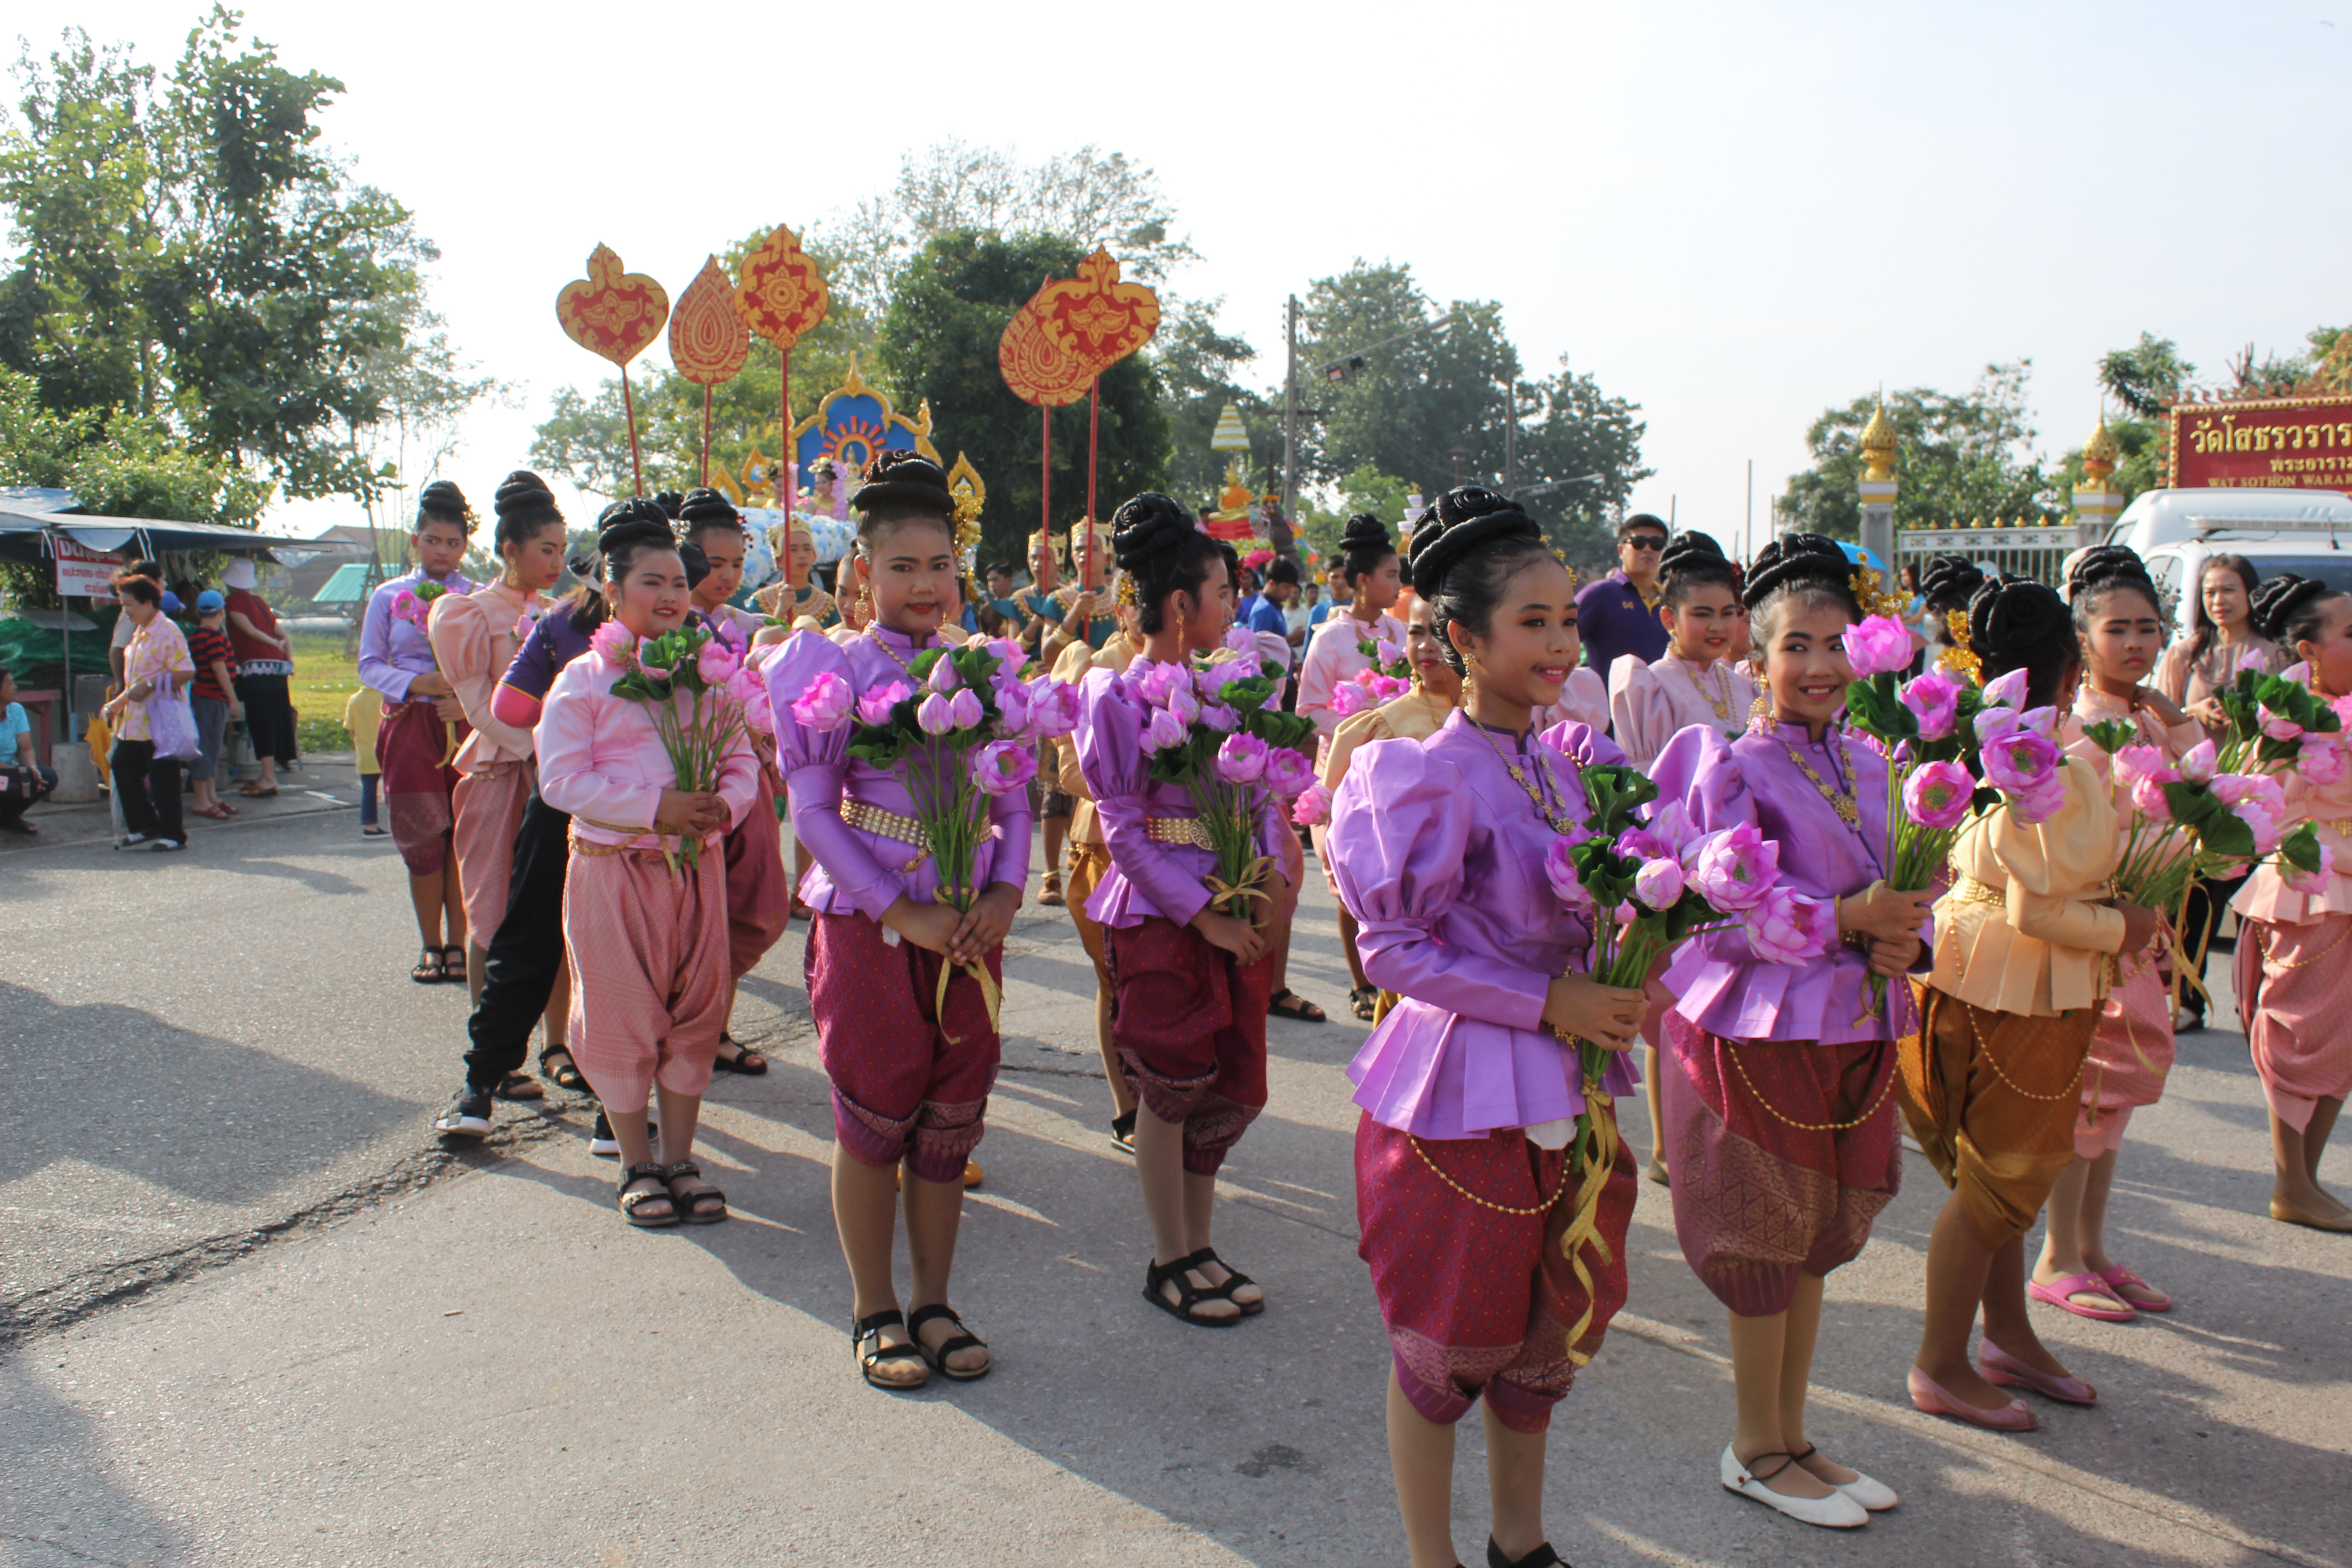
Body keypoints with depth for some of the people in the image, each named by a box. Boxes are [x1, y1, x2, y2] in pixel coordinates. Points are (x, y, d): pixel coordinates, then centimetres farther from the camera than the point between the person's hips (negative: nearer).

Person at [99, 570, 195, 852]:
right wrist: (119, 701, 22)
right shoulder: (140, 632, 17)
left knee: (162, 776, -5)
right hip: (137, 718, 10)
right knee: (122, 766, 10)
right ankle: (144, 826, 19)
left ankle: (173, 835, 4)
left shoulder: (167, 632, -14)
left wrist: (149, 686, -24)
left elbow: (186, 672, -23)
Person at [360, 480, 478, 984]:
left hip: (467, 725, 0)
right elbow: (370, 664, 7)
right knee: (423, 841, 2)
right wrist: (416, 683, -11)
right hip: (411, 726, 1)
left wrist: (470, 700, -16)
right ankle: (431, 946, 14)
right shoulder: (389, 596, 8)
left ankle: (456, 943, 11)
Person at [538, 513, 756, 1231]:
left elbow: (741, 759, 12)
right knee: (623, 1017, 4)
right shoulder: (584, 679, -4)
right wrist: (655, 809, -19)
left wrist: (725, 806, -10)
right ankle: (637, 1165, 20)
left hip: (696, 863, 4)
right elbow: (561, 779, -10)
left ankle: (680, 1158, 23)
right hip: (613, 868, -4)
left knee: (695, 1012, 9)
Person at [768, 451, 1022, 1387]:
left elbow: (1015, 800, 8)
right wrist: (905, 915, -15)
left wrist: (1005, 894, -9)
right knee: (874, 1119, 7)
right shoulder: (838, 671, -5)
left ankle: (934, 1304, 27)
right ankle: (873, 1312, 24)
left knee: (951, 1119, 11)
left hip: (970, 928, 4)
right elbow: (813, 811, -9)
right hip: (869, 925, -4)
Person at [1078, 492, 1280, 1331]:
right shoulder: (1119, 697, -9)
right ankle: (1169, 1264, 19)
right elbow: (1125, 834, -12)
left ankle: (1200, 1247, 27)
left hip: (1235, 911, 6)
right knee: (1172, 1090, 4)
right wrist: (1206, 916, -16)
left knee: (1231, 1087, 10)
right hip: (1161, 915, -6)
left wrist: (1270, 870, -8)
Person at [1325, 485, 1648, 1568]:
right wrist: (1547, 1002, -19)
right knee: (1445, 1346, 8)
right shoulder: (1433, 775, -16)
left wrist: (1612, 991, -1)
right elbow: (1393, 947, -18)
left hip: (1561, 1092, 8)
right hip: (1461, 1096, -7)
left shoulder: (1562, 763, 6)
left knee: (1543, 1329, 20)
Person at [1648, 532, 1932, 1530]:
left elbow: (1899, 889, 12)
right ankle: (1756, 1450, 23)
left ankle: (1790, 1438, 32)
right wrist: (1846, 919, -27)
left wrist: (1899, 936, -10)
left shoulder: (1866, 762, 9)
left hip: (1856, 1033, 7)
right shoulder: (1734, 767, -12)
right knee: (1766, 1244, 5)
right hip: (1763, 1032, -7)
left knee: (1815, 1242, 16)